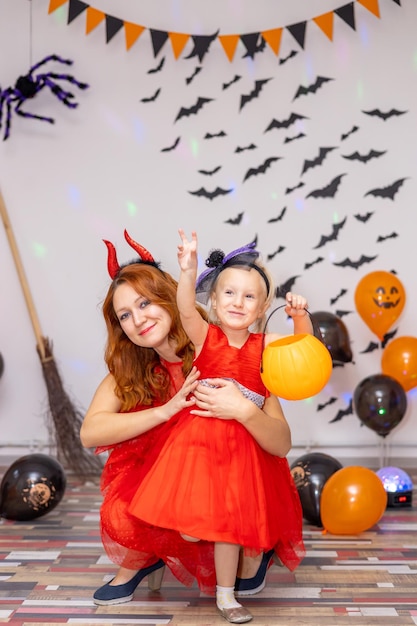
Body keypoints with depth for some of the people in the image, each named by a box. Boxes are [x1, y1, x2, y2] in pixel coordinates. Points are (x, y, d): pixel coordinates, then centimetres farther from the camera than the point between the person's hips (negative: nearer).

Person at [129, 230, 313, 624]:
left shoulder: (264, 344, 2)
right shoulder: (204, 335, -6)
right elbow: (186, 308, -24)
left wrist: (300, 316, -10)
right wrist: (188, 270, -42)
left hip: (243, 444, 2)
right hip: (197, 437, -2)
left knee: (231, 523, 10)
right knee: (191, 527, -8)